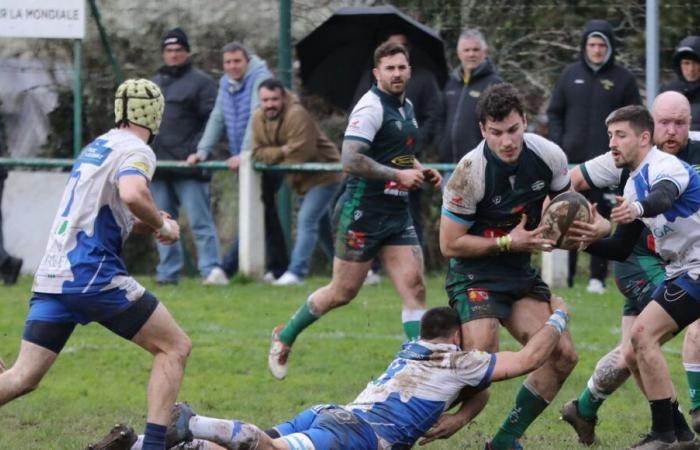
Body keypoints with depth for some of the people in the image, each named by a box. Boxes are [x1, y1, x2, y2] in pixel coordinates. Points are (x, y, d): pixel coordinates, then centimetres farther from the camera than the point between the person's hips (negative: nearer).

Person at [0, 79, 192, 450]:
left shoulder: (96, 147, 22)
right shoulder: (136, 151, -4)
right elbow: (132, 195, -26)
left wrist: (147, 224, 24)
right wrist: (162, 225, -8)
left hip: (51, 276, 8)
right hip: (91, 273, -8)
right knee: (174, 347, 2)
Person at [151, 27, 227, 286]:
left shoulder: (200, 82, 1)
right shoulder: (153, 85, 20)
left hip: (188, 166, -6)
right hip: (158, 165, 6)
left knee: (200, 220, -11)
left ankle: (211, 269, -15)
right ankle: (168, 272, 12)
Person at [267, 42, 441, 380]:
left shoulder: (406, 108, 14)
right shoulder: (371, 107, -15)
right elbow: (350, 160, -24)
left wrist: (419, 171, 12)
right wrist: (398, 174, -21)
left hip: (396, 213, 8)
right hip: (362, 212, -8)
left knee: (415, 286, -5)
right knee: (343, 292, 3)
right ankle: (285, 336, 24)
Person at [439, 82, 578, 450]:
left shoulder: (548, 156, -9)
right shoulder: (470, 172, -24)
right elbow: (449, 244, -17)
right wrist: (507, 243, -20)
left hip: (521, 272, 6)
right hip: (475, 274, -6)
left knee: (562, 356, -1)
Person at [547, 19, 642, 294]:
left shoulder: (623, 79, 3)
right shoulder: (571, 75, 9)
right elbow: (554, 113, 12)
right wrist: (557, 145, 0)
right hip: (571, 162, 2)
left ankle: (598, 277, 2)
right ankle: (564, 275, 5)